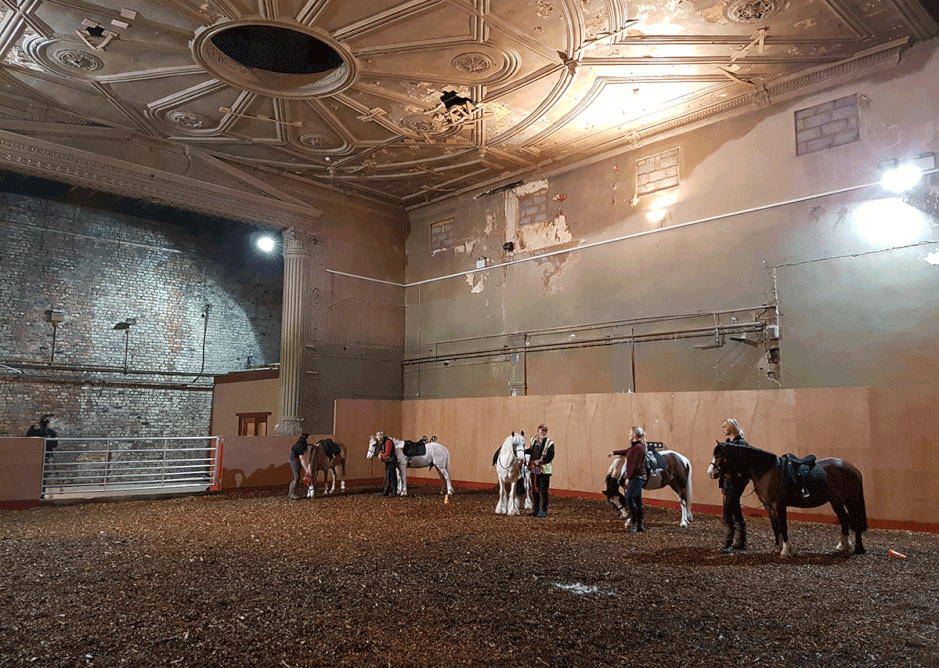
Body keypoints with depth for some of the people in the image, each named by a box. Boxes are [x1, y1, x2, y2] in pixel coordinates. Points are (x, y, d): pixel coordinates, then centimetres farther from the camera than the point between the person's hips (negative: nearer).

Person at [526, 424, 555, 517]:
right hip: (534, 470, 6)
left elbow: (550, 456, -16)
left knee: (544, 491, -2)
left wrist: (539, 461, -23)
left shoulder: (549, 443, -7)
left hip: (544, 470, -6)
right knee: (535, 491, 13)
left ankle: (544, 511, 6)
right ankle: (535, 510, 24)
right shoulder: (533, 440, 10)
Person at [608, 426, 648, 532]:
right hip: (636, 478, 10)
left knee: (629, 498, -16)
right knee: (638, 501, 11)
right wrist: (614, 452, 34)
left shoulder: (638, 447, -15)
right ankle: (640, 525, 14)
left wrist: (628, 478, -16)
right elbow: (626, 451, 38)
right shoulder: (634, 447, 15)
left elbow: (635, 465, -19)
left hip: (637, 477, -10)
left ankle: (634, 522, -12)